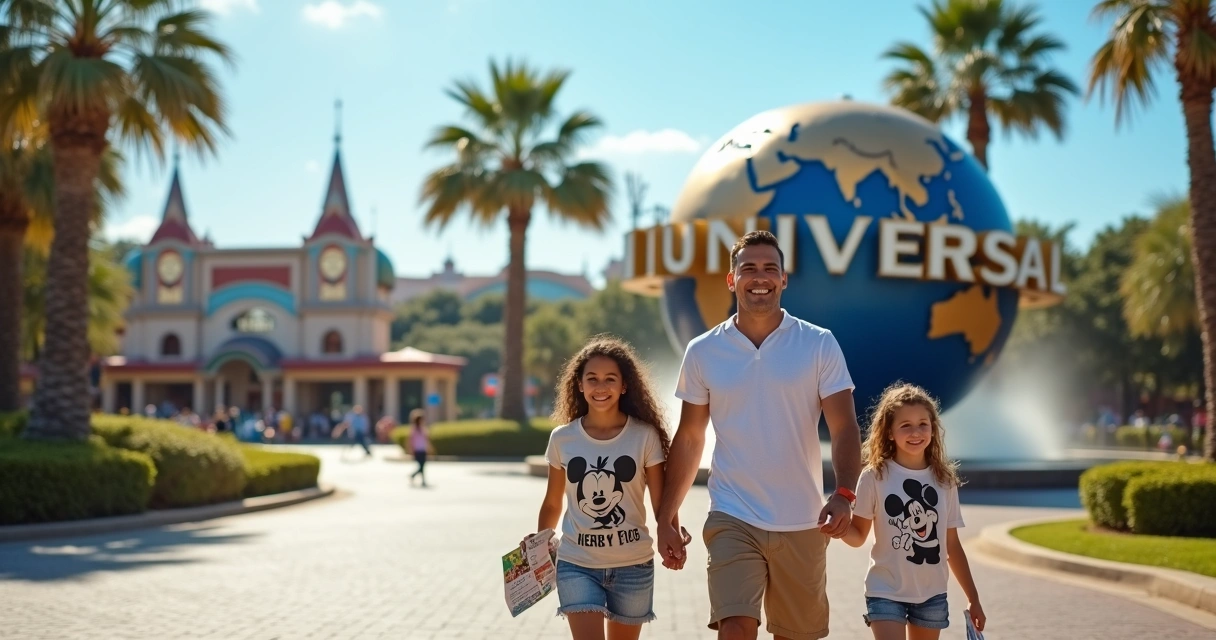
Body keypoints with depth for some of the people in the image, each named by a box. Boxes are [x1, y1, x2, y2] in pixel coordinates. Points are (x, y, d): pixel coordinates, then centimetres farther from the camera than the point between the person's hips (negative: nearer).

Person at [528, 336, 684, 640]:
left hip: (633, 566, 0)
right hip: (577, 565, 0)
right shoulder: (562, 439, -1)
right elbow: (552, 504, 10)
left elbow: (661, 501, -6)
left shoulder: (644, 436, -5)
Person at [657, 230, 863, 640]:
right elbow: (689, 439, 10)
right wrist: (666, 518, 9)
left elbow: (844, 428, -5)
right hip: (732, 520, 0)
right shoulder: (702, 352, 2)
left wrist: (843, 494, -23)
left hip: (802, 524, 1)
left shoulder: (820, 345, -1)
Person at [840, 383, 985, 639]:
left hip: (932, 594, 4)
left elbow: (952, 544, 10)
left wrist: (973, 598, 12)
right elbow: (859, 535, -5)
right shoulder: (875, 476, -7)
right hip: (886, 592, -4)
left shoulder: (944, 480, 4)